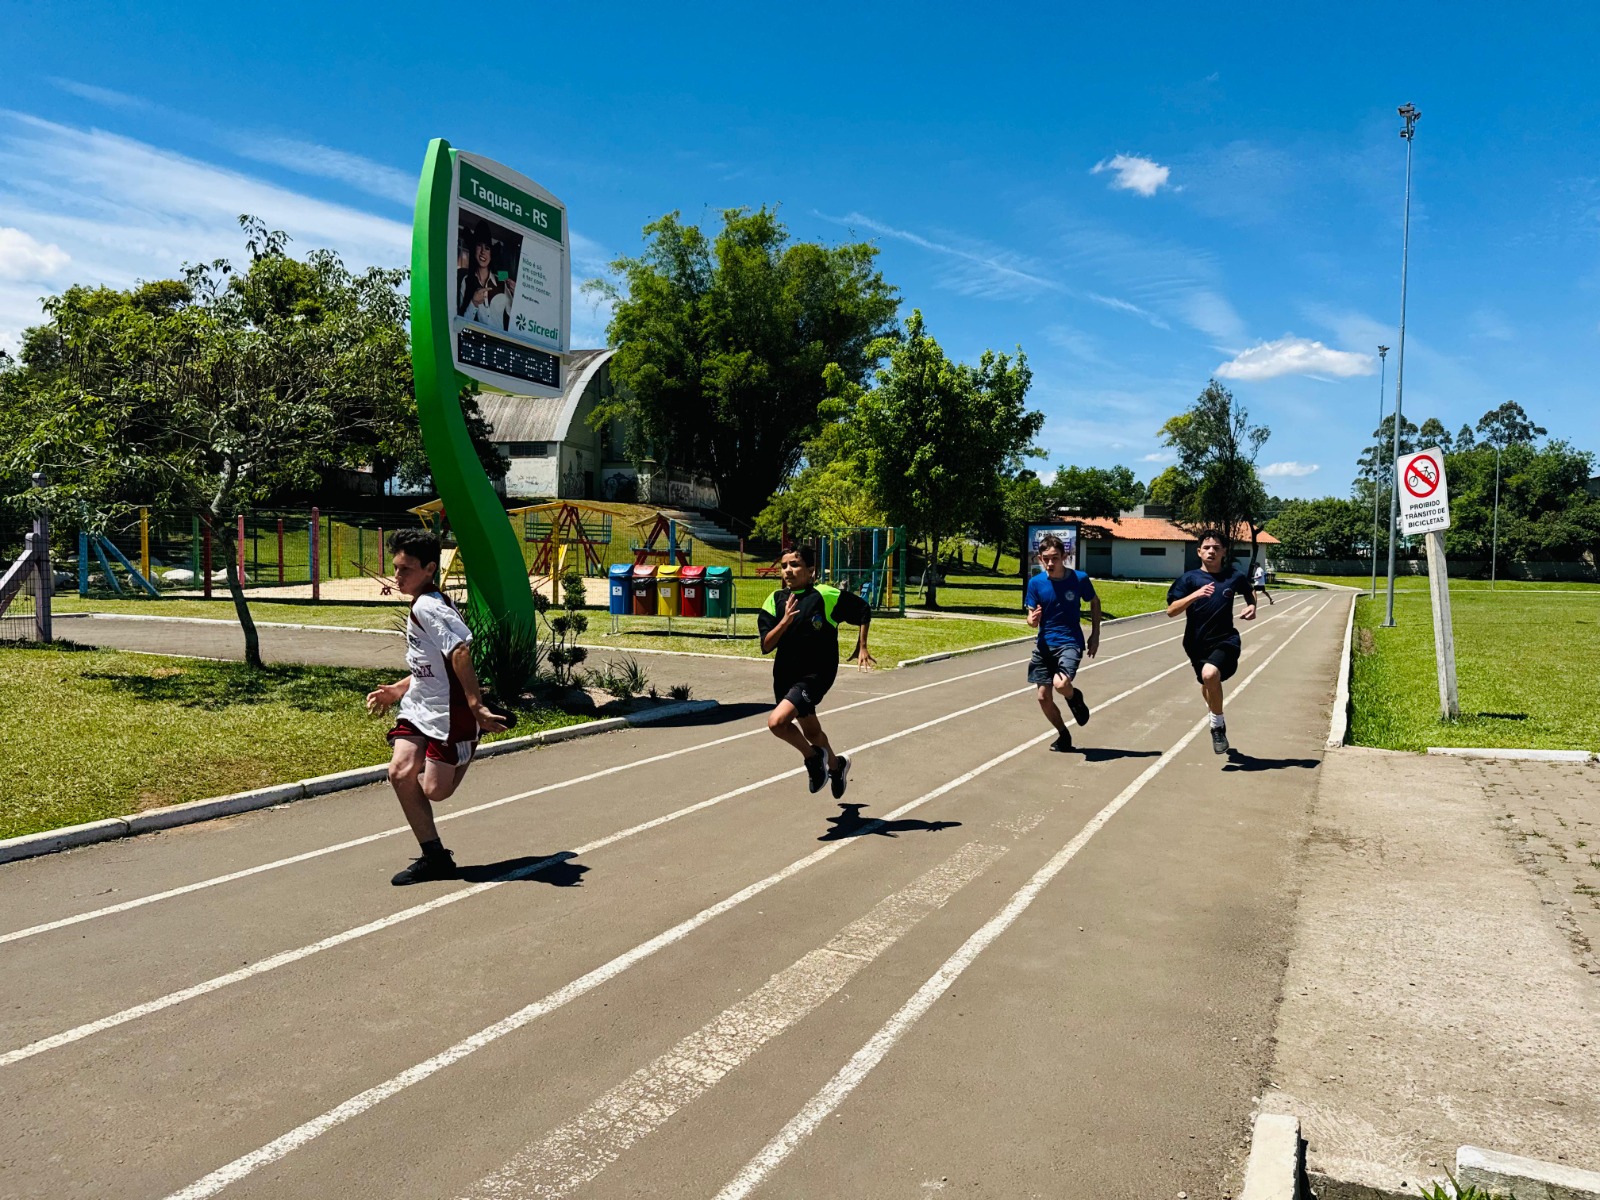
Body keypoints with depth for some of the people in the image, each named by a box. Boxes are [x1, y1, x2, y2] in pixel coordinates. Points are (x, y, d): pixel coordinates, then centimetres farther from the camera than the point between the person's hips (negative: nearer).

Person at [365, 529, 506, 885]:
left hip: (451, 712, -9)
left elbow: (460, 651, -30)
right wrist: (395, 691, 21)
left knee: (434, 790, -7)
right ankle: (434, 857, 2)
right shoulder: (425, 605, 15)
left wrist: (475, 705, -33)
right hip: (420, 708, 9)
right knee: (400, 772, -8)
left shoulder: (426, 606, -17)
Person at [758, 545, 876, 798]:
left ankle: (813, 756, 5)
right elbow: (766, 646, -8)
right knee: (810, 731, 22)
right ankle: (835, 765, 51)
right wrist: (785, 621, -23)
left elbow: (863, 610, 3)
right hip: (785, 675, 6)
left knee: (777, 722, -23)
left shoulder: (826, 595, -12)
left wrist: (861, 647, 2)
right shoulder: (775, 600, -2)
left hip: (816, 674, -6)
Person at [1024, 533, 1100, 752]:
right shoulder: (1036, 583, -7)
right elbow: (1032, 617, -3)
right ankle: (1063, 735, 29)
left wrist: (1095, 635, 4)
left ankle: (1075, 698, 10)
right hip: (1045, 644, 3)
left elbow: (1095, 603, 7)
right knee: (1043, 697, 4)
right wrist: (1033, 620, -27)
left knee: (1061, 684, -28)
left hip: (1070, 642, -3)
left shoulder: (1079, 579, -11)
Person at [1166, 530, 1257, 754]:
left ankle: (1218, 725, -10)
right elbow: (1171, 610, -14)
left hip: (1225, 641, -2)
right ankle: (1216, 720, 55)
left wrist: (1252, 606, 2)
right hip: (1197, 644, 2)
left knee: (1210, 674, -32)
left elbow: (1250, 591, 23)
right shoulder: (1189, 579, -4)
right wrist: (1195, 595, -27)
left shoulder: (1233, 576, -1)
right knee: (1207, 687, 22)